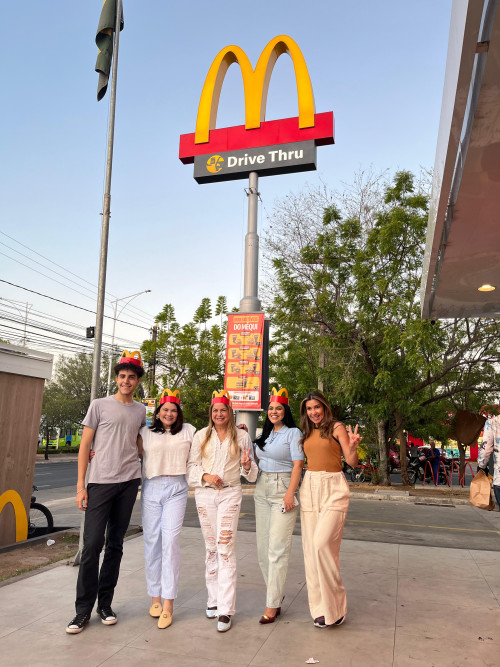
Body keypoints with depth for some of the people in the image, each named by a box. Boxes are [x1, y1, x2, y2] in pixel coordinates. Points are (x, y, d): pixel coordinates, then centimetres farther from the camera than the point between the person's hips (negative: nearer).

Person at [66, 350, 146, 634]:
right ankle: (83, 610, 12)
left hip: (129, 482, 3)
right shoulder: (100, 405, 1)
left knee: (116, 545, 10)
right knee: (92, 544, -2)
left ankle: (105, 604, 22)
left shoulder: (141, 411, 10)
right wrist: (80, 486, -5)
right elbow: (85, 446, 0)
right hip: (100, 482, -3)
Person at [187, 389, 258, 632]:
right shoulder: (201, 436, 7)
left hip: (230, 494, -2)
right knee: (210, 548, 10)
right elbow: (191, 466, 5)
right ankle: (214, 599, 25)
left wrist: (247, 466, -13)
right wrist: (205, 476, -13)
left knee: (225, 548, -9)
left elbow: (250, 473, 10)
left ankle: (225, 610, -5)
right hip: (205, 494, 2)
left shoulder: (242, 436, 5)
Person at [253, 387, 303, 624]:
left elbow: (297, 465, -11)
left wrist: (290, 494, -18)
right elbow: (257, 457, 22)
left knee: (277, 548, -6)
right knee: (262, 546, 10)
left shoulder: (293, 433, -6)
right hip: (261, 489, 7)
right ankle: (275, 593, 24)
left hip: (282, 490, -7)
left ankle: (272, 605, 1)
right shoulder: (265, 434, 14)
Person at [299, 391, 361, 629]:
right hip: (309, 488, 6)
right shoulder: (306, 433, 15)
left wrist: (353, 446, -26)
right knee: (311, 548, 5)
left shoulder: (336, 428, -1)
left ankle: (335, 606, 1)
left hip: (333, 489, -5)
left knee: (322, 544, -16)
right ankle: (320, 607, 18)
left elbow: (352, 461, -6)